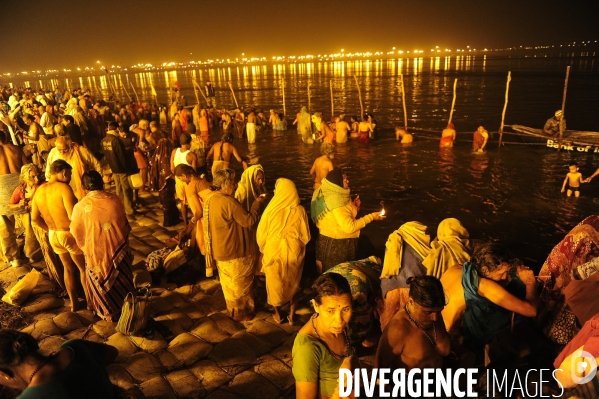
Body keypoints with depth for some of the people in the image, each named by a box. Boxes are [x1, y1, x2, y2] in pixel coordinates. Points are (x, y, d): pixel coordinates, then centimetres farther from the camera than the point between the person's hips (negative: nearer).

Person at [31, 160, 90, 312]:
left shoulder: (39, 191, 2)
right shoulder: (63, 188, -21)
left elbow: (35, 218, 8)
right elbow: (73, 215, -28)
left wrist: (50, 229, 18)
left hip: (53, 236, 7)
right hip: (71, 235, -7)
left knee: (69, 268, 23)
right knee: (84, 268, 13)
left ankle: (73, 302, 34)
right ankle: (90, 300, 25)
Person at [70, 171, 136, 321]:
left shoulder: (81, 206, -16)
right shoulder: (115, 200, -10)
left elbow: (76, 233, -2)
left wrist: (84, 247, 17)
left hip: (96, 253, -2)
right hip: (118, 248, 2)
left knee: (102, 283, 21)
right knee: (122, 280, 23)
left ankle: (109, 313, 38)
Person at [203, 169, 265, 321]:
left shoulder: (211, 199, 2)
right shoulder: (229, 202, -27)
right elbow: (249, 220, -22)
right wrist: (258, 203, -11)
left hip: (221, 250, 9)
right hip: (234, 251, -9)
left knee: (228, 282, 24)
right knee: (240, 284, 10)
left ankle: (232, 308, 41)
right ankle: (240, 313, 26)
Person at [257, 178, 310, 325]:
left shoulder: (272, 210, -17)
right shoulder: (300, 210, -13)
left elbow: (261, 234, -7)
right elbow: (306, 236, -5)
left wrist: (263, 249, 12)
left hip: (274, 251, -1)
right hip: (294, 252, 1)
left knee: (275, 283, 19)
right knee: (293, 283, 20)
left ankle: (278, 315, 32)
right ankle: (292, 315, 29)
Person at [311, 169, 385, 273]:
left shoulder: (333, 195, 5)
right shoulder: (335, 199, -24)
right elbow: (349, 227, -25)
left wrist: (353, 207, 1)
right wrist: (371, 217, -17)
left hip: (337, 242, 9)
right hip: (335, 245, -9)